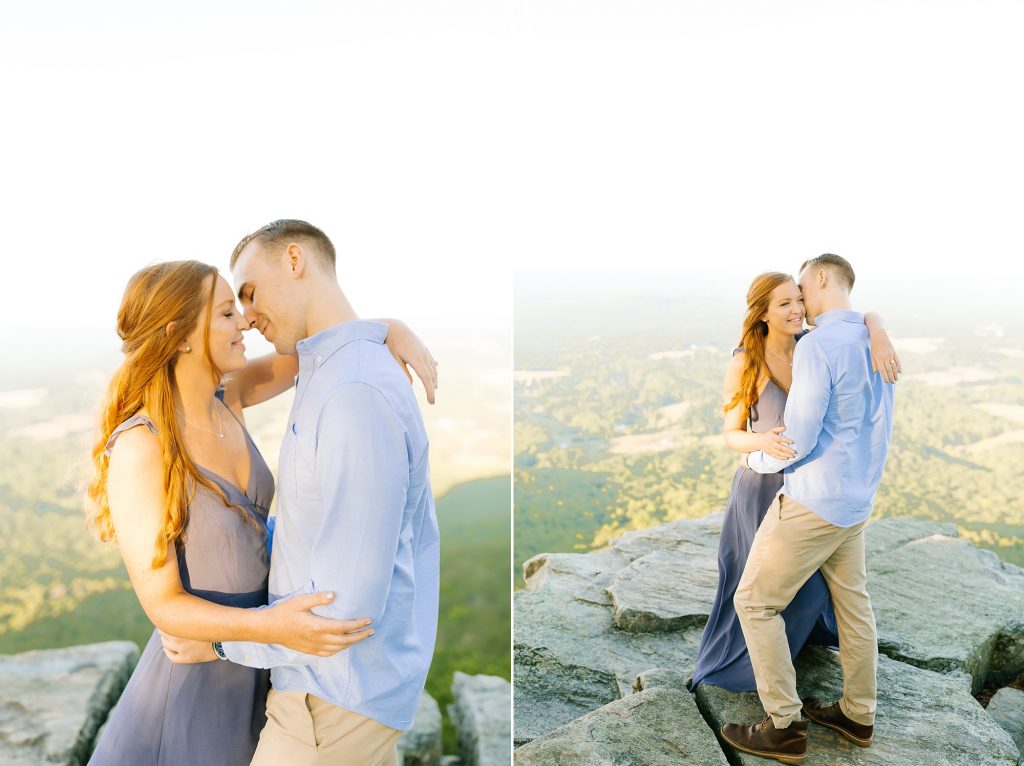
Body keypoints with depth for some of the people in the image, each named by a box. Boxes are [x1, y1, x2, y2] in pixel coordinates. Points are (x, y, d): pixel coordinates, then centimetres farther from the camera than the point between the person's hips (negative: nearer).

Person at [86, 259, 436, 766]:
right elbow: (164, 604, -22)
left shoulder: (226, 397, -6)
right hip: (198, 669, -6)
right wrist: (270, 625, -37)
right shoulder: (139, 448, -25)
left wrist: (389, 326, -16)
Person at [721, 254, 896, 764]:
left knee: (755, 603, 2)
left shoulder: (817, 345, -20)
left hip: (813, 502, -9)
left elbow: (797, 440, -21)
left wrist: (755, 459, -3)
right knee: (853, 603, 18)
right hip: (858, 498, 9)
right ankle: (858, 714, 31)